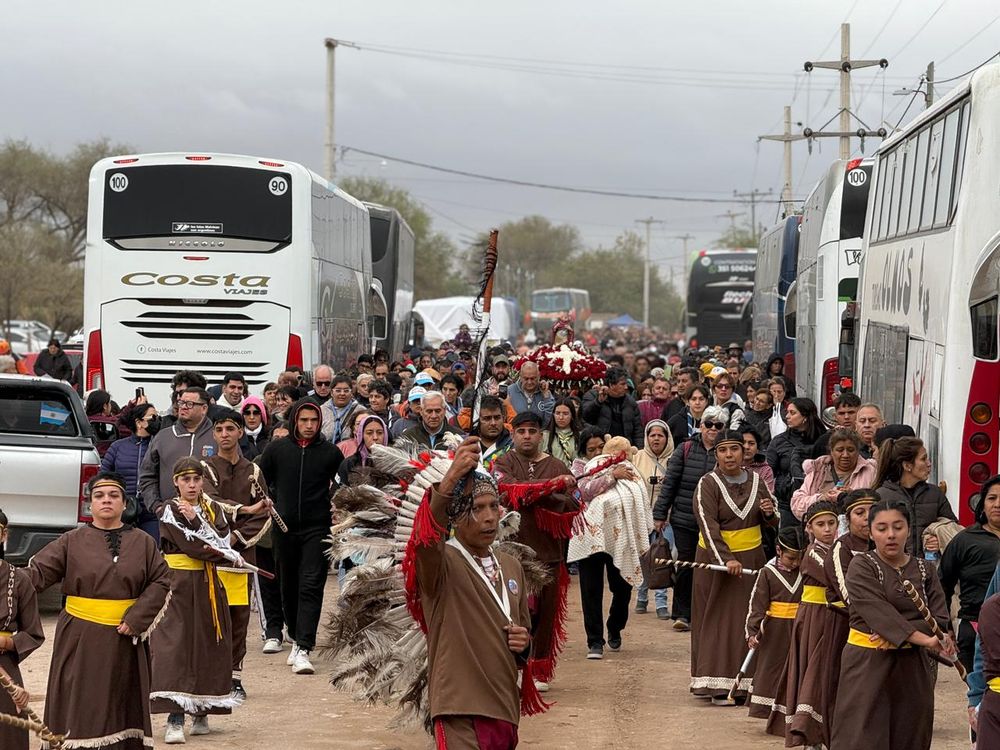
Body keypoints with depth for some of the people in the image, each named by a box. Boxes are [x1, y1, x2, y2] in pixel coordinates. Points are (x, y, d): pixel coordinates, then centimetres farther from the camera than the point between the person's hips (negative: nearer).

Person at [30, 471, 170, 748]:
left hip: (125, 639, 1)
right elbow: (37, 573, -4)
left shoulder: (142, 543, 6)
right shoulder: (72, 541, 2)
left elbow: (161, 582, 2)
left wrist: (136, 619, -9)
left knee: (122, 710, 5)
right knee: (81, 710, -2)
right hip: (80, 640, -1)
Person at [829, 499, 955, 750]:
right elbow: (877, 611, -18)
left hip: (912, 668, 4)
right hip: (867, 665, -4)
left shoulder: (925, 571, 9)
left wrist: (895, 636, -17)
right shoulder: (861, 567, -3)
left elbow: (940, 621, -1)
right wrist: (922, 638, -30)